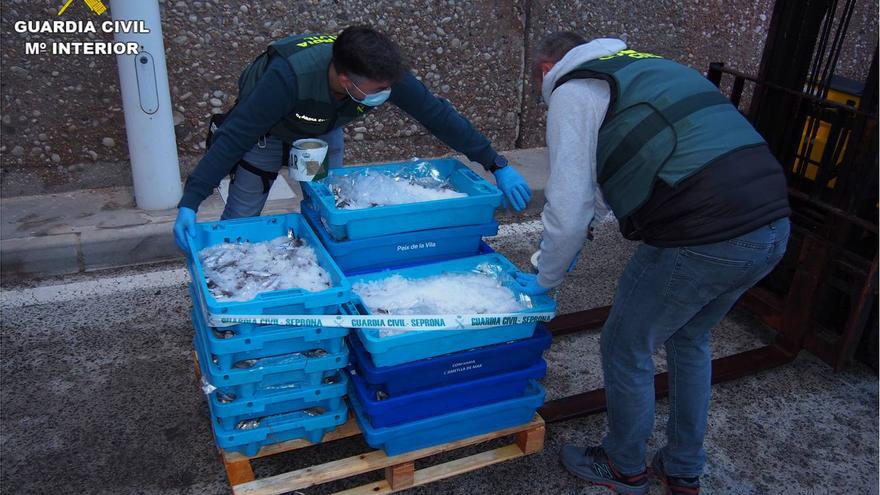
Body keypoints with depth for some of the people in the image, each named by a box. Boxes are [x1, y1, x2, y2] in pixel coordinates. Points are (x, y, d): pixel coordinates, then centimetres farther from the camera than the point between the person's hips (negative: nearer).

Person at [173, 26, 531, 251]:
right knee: (240, 220, 1)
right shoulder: (290, 76, -45)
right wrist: (190, 202, -47)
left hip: (324, 130, 4)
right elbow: (234, 137, -43)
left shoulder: (384, 73, -32)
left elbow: (437, 115, -25)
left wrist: (497, 166, -25)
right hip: (265, 129, -3)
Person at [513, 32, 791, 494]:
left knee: (626, 349, 15)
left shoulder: (572, 91, 1)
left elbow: (569, 207, -7)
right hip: (774, 224, 9)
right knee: (689, 339, 28)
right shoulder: (644, 66, 26)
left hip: (702, 239, -9)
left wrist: (545, 279, 10)